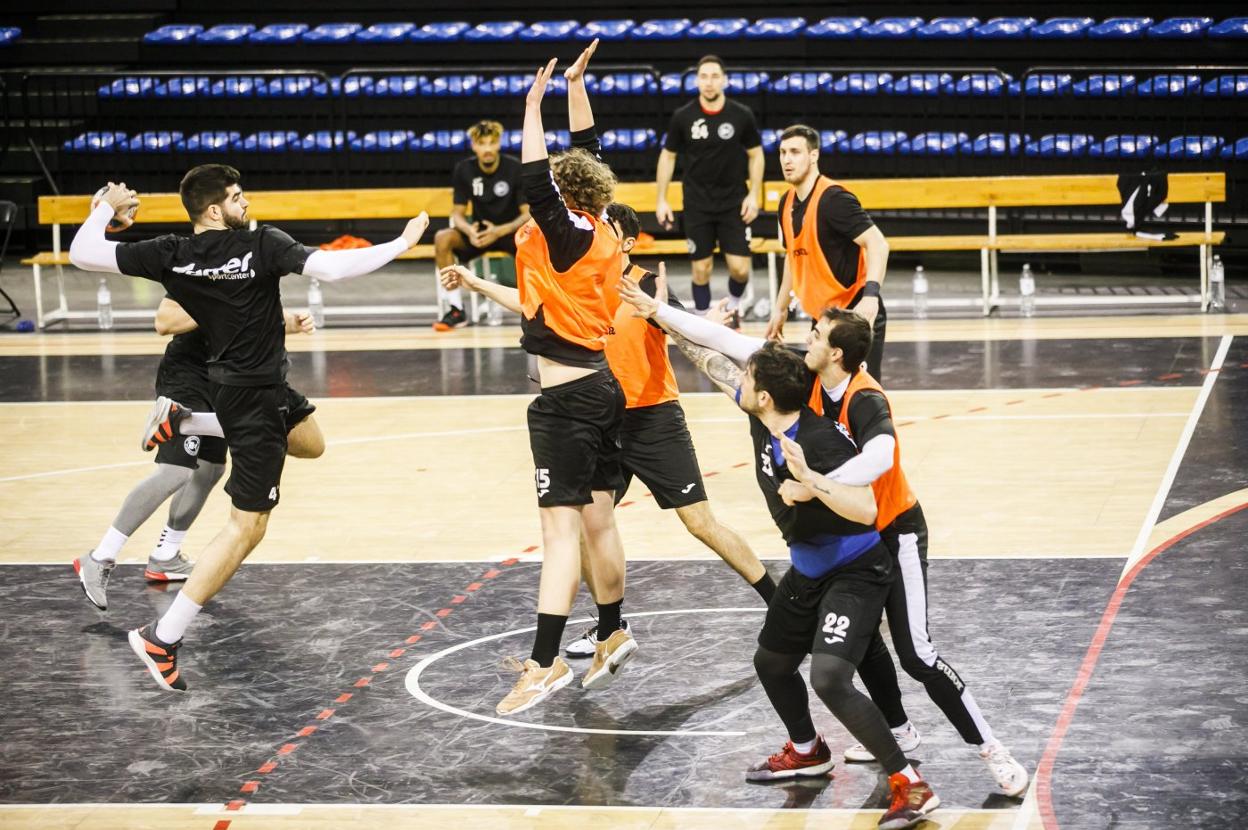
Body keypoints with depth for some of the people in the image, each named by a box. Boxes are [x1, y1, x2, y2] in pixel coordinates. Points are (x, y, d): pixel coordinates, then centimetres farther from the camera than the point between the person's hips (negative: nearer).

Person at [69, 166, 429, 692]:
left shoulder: (170, 254, -5)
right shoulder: (261, 245, -19)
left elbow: (83, 254, -7)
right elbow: (329, 268, -28)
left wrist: (107, 207, 12)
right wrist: (401, 244, -19)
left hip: (232, 381, 8)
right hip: (255, 396, -8)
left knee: (310, 444, 32)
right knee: (247, 526, -4)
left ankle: (184, 421, 25)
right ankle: (162, 639, -7)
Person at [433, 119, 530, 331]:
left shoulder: (515, 168, -14)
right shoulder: (463, 170, -6)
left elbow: (528, 214, -13)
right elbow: (458, 213, -3)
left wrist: (499, 231, -31)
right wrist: (469, 231, -27)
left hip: (510, 230, -3)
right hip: (479, 231, 3)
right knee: (442, 238, -27)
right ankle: (456, 309, -20)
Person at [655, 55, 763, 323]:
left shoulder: (741, 115, -7)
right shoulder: (683, 117, -6)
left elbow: (756, 155, 4)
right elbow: (668, 156, 4)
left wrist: (754, 195, -4)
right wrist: (661, 199, 1)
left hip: (733, 204, 0)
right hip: (697, 206, 0)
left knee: (739, 268, -4)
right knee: (701, 268, 3)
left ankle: (733, 305, 27)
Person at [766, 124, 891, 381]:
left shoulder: (833, 199, -18)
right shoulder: (787, 203, 8)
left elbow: (877, 244, -26)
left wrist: (870, 295, -39)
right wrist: (781, 308, 24)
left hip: (856, 315, -9)